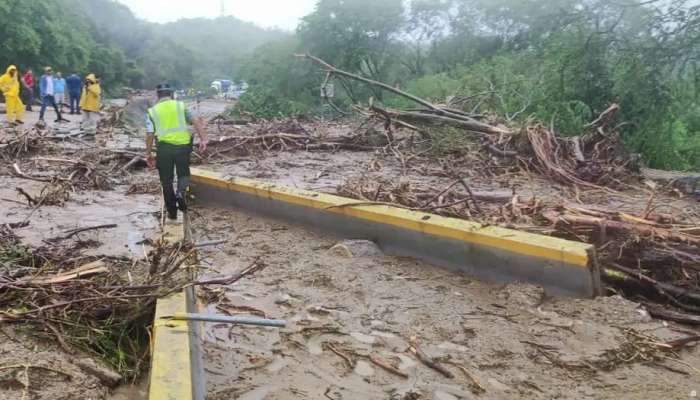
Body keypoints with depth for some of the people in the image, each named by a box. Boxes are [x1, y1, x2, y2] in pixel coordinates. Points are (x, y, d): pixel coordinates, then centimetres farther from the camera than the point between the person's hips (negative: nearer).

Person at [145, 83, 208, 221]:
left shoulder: (152, 111, 8)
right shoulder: (181, 106, 9)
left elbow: (150, 135, 2)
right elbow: (196, 122, -4)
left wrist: (148, 154, 8)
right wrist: (203, 139, -8)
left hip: (164, 147, 0)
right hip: (183, 145, 0)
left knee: (166, 181, 12)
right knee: (183, 173, 19)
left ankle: (172, 212, 17)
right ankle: (181, 192, -13)